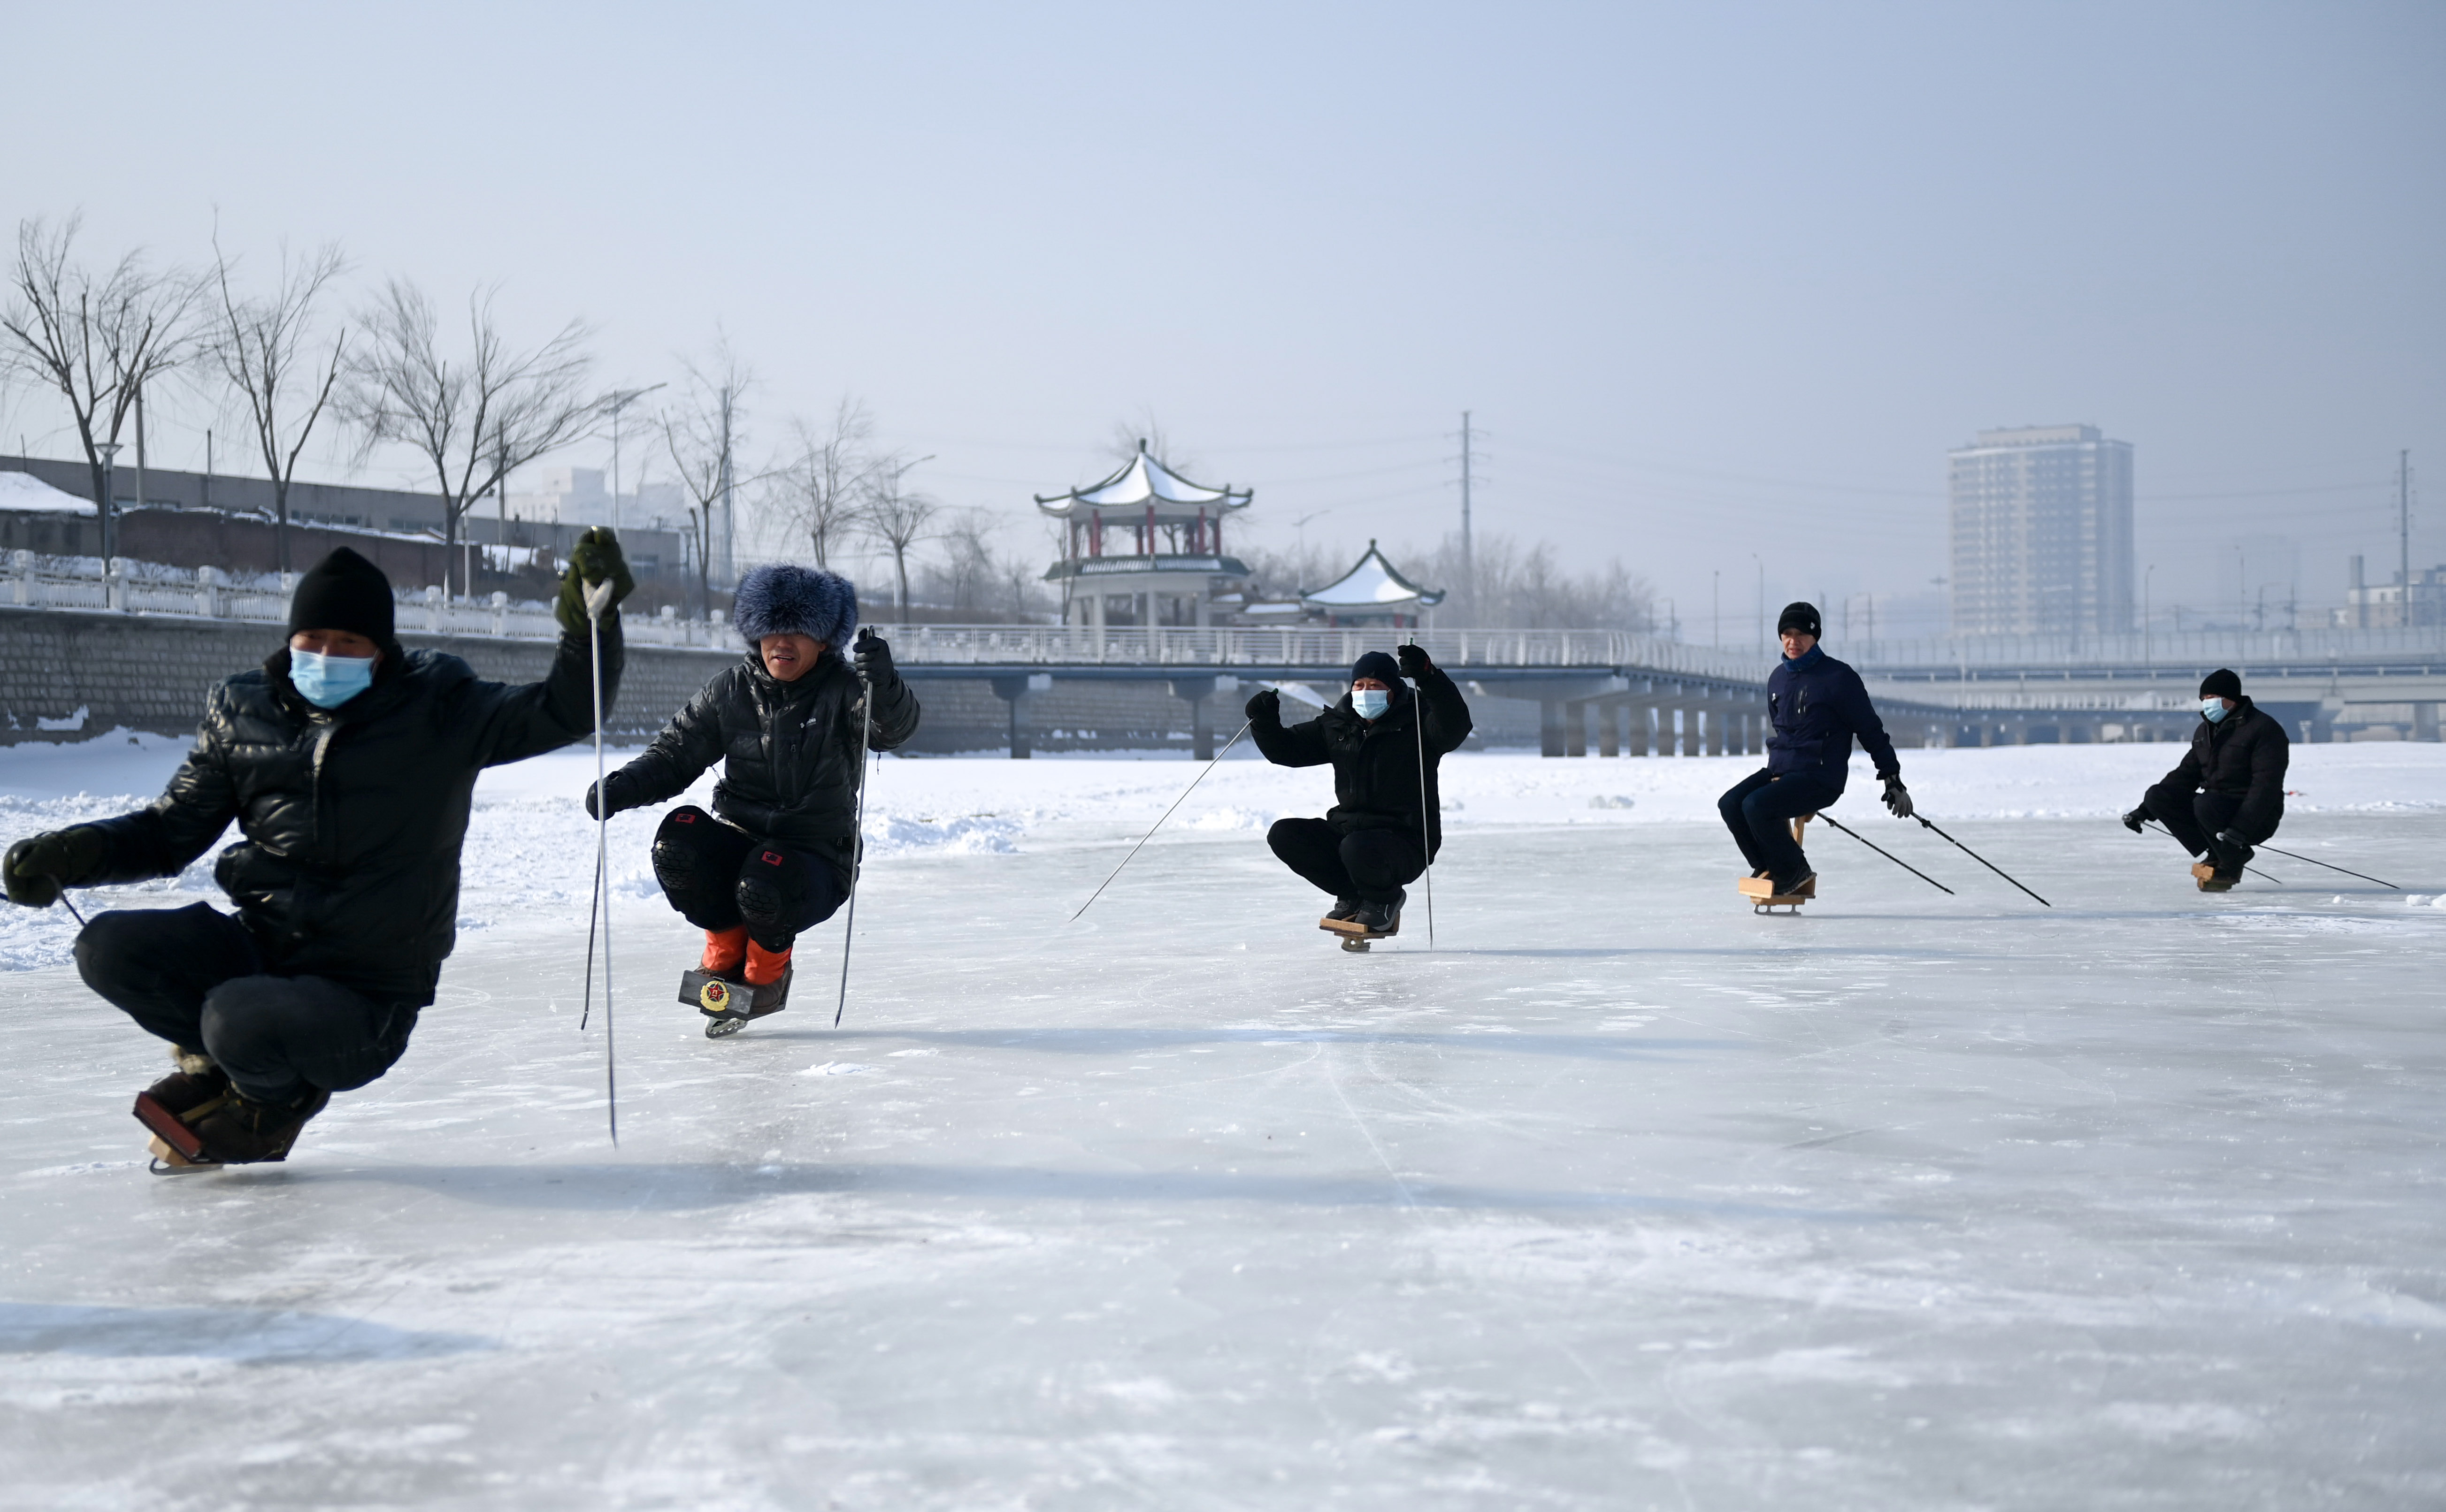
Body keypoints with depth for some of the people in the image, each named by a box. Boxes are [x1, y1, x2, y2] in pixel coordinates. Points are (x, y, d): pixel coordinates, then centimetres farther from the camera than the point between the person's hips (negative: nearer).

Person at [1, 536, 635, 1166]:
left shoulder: (439, 711, -5)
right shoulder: (243, 712, 4)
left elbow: (564, 711, -10)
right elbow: (171, 830, 11)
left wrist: (588, 622, -27)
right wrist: (70, 854, -6)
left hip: (364, 995, -4)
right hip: (258, 947, 4)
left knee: (242, 1023, -33)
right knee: (109, 950, -18)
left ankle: (276, 1094, 5)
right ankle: (229, 1060, 8)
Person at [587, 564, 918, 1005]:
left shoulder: (842, 691, -7)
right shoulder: (731, 690, 3)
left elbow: (895, 729, -27)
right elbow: (675, 754, 7)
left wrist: (883, 683, -50)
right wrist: (624, 788, -13)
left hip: (816, 863, -3)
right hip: (737, 846, 3)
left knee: (765, 889, -36)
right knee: (679, 834, -27)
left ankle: (767, 972, 1)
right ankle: (726, 949, -2)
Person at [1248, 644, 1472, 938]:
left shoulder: (1416, 723, -7)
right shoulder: (1336, 726, 9)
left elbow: (1455, 727, -29)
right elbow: (1286, 750, 13)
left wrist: (1429, 677, -43)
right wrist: (1265, 722, -8)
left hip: (1405, 842, -6)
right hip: (1347, 830, 6)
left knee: (1357, 849, -36)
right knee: (1284, 835, -9)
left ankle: (1386, 898, 0)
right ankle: (1353, 896, 6)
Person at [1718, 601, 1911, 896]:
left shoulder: (1838, 676, -10)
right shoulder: (1778, 678, 11)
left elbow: (1870, 728, -5)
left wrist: (1893, 778, -5)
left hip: (1821, 779, -7)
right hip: (1779, 771, 7)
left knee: (1757, 806, -26)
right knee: (1730, 804, -12)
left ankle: (1795, 872, -6)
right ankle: (1768, 868, 5)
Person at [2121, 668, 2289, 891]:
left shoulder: (2263, 728, -14)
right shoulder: (2205, 731, 12)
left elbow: (2266, 786, -23)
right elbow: (2186, 775, 15)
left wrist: (2239, 829, -35)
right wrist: (2145, 810, 4)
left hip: (2256, 820, -8)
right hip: (2215, 807, 8)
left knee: (2205, 805, -35)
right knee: (2157, 797, -10)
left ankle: (2233, 861, -7)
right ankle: (2216, 855, -4)